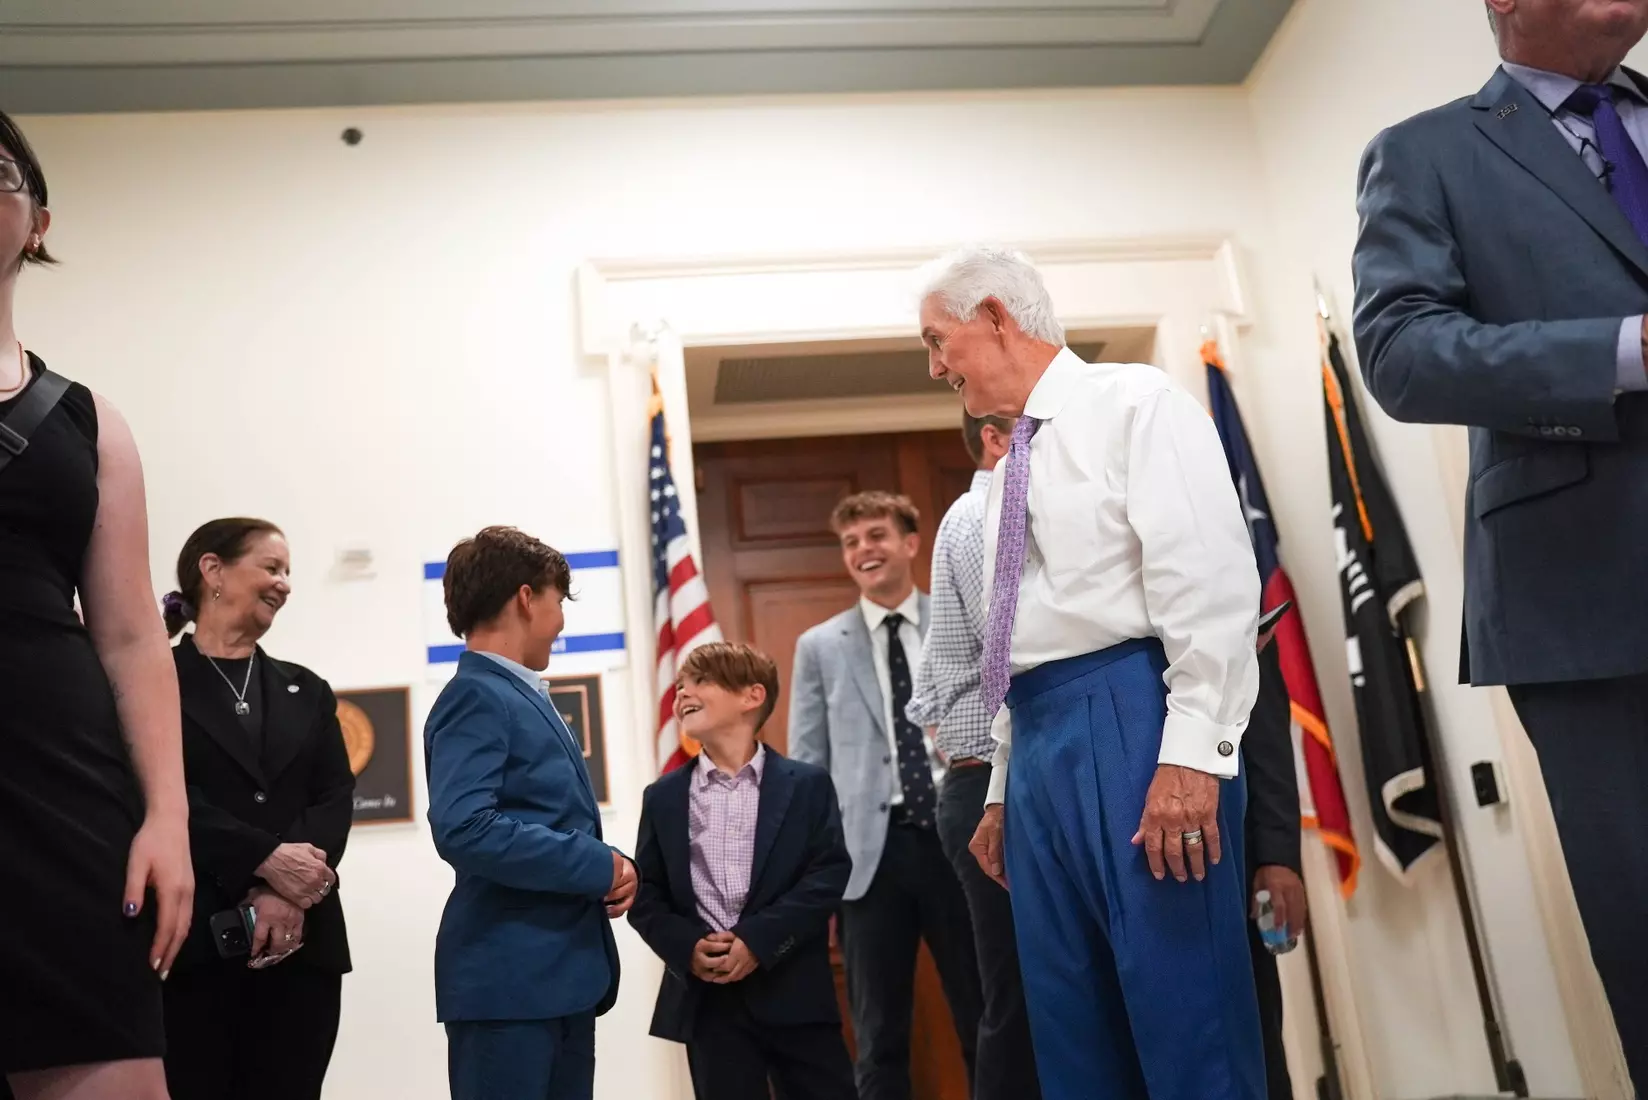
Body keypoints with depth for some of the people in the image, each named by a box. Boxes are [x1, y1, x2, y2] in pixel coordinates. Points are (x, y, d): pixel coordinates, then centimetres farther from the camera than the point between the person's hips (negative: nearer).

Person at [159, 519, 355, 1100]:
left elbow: (336, 800, 6)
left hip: (300, 941, 4)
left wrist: (287, 893, -11)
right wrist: (267, 859, -17)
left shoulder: (306, 690, 18)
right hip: (193, 940, -4)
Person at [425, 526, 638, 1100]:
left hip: (564, 972, 9)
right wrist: (598, 866, -19)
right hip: (509, 978, -9)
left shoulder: (526, 699, 18)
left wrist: (607, 866, 2)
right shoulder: (475, 697, -12)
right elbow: (464, 829, -25)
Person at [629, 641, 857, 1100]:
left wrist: (758, 940, -16)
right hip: (709, 997, 2)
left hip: (794, 992, -1)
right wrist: (686, 948, -12)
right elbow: (646, 895, 7)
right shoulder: (663, 797, 9)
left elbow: (829, 874, -7)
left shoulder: (807, 784, 2)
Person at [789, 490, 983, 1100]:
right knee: (880, 1038, 8)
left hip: (960, 839, 0)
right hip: (871, 852, 1)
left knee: (987, 1022, 7)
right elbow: (805, 767, 7)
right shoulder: (820, 647, 9)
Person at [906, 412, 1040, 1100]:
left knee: (1021, 1002, 12)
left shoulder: (975, 520, 22)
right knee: (1022, 1005, -6)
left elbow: (924, 698, 22)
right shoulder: (988, 518, -8)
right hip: (1003, 787, -10)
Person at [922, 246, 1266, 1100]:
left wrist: (1191, 748, -22)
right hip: (1041, 742, 9)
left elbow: (1211, 581, -13)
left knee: (1188, 1024, -6)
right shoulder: (1011, 471, 22)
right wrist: (1002, 789, 22)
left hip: (1131, 721, -8)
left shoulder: (1134, 402, -2)